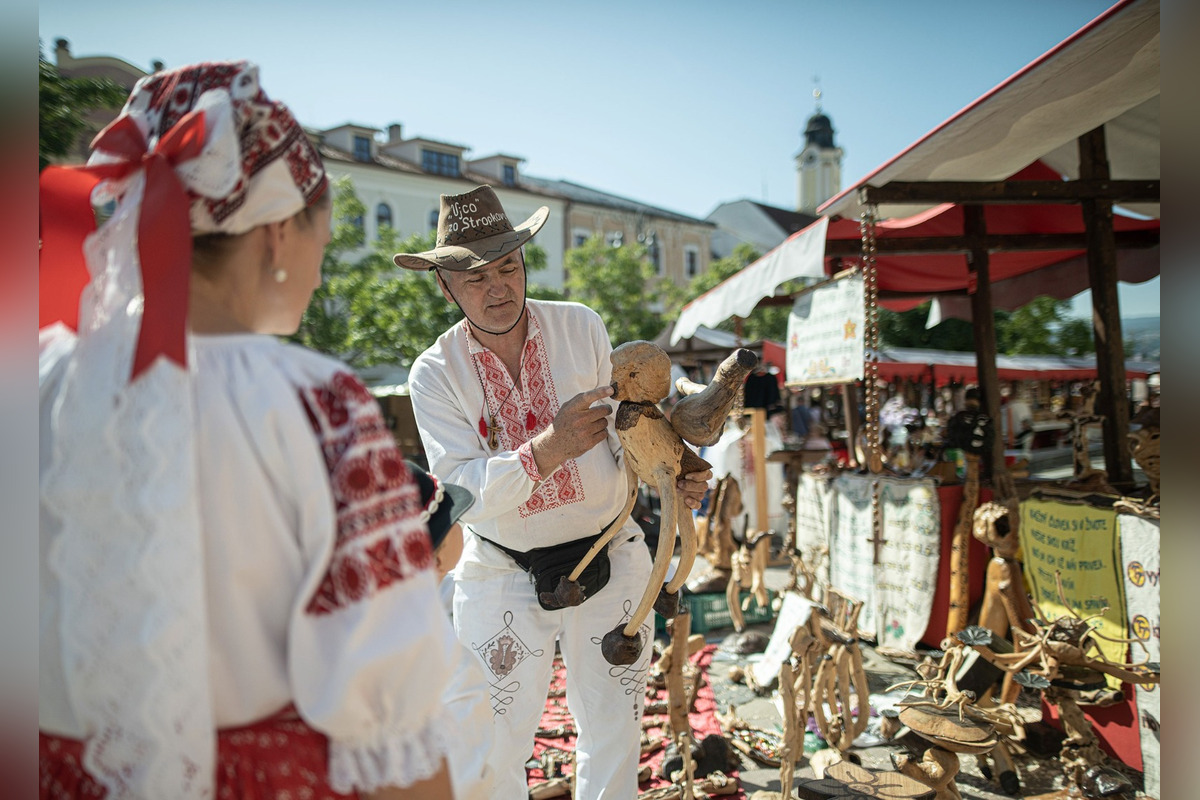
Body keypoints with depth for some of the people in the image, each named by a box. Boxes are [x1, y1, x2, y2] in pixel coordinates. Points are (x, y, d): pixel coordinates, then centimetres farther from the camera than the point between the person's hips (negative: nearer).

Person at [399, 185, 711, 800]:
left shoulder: (582, 327, -4)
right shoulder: (436, 373, -9)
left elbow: (621, 430, 1)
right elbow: (462, 491, -19)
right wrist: (546, 450, -34)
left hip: (610, 563, 2)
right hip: (503, 577, -1)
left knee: (613, 736, 12)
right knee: (495, 749, 8)